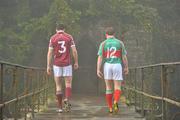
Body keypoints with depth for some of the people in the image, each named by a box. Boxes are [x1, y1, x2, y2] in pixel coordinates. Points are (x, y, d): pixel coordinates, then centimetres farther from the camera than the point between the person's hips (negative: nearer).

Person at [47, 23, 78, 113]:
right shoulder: (69, 37, 2)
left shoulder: (53, 38, 1)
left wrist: (48, 66, 0)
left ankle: (60, 107, 6)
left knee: (58, 86, 7)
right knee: (68, 83, 9)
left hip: (57, 64, 0)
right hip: (67, 63, 0)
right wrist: (76, 62, 8)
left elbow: (50, 53, -3)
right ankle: (67, 99, -19)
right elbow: (74, 51, -2)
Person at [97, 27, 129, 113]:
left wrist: (98, 70, -6)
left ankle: (110, 108, 12)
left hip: (107, 66, 1)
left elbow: (100, 58, -5)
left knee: (109, 88, 11)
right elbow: (124, 57, 5)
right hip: (117, 66, -1)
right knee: (118, 88, 0)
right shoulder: (120, 43, 4)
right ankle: (115, 103, -28)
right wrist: (126, 68, 16)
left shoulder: (103, 44, 2)